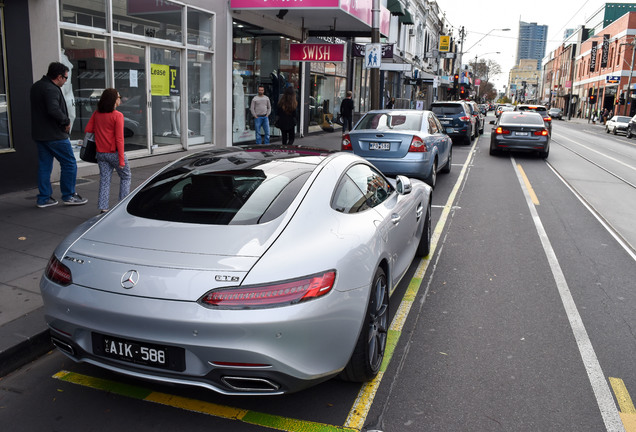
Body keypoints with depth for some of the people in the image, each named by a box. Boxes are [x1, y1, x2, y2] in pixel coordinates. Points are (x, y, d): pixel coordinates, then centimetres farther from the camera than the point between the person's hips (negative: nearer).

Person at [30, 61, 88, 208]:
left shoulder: (36, 86, 14)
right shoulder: (51, 89, -18)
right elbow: (54, 110, -33)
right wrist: (66, 121, -17)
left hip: (39, 134, 10)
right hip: (55, 135, -10)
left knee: (44, 166, 12)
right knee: (69, 163, 2)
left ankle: (43, 198, 17)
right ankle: (68, 195, 7)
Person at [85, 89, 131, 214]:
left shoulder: (96, 114, 3)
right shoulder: (117, 116, -15)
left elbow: (88, 130, 3)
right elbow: (119, 139, -17)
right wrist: (121, 159, -15)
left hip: (101, 153, 5)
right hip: (114, 153, -5)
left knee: (104, 180, 11)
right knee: (125, 177, 13)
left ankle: (103, 208, 8)